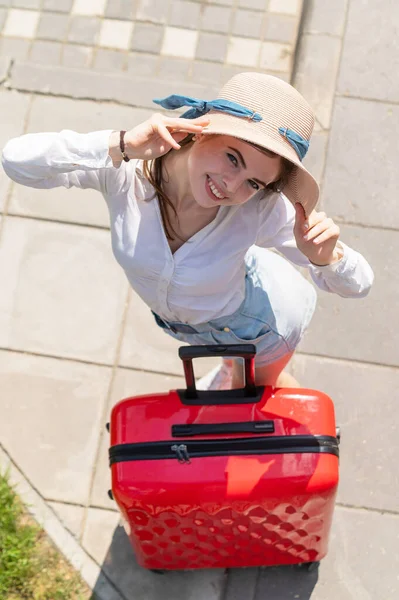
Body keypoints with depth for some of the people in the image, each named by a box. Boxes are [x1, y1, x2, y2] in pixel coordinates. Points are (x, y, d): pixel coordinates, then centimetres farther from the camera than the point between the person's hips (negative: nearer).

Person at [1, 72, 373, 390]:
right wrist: (121, 145, -57)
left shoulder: (261, 210, -40)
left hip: (255, 318, -2)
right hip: (172, 311, 2)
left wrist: (325, 257, -53)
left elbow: (357, 285, -30)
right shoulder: (126, 168, -38)